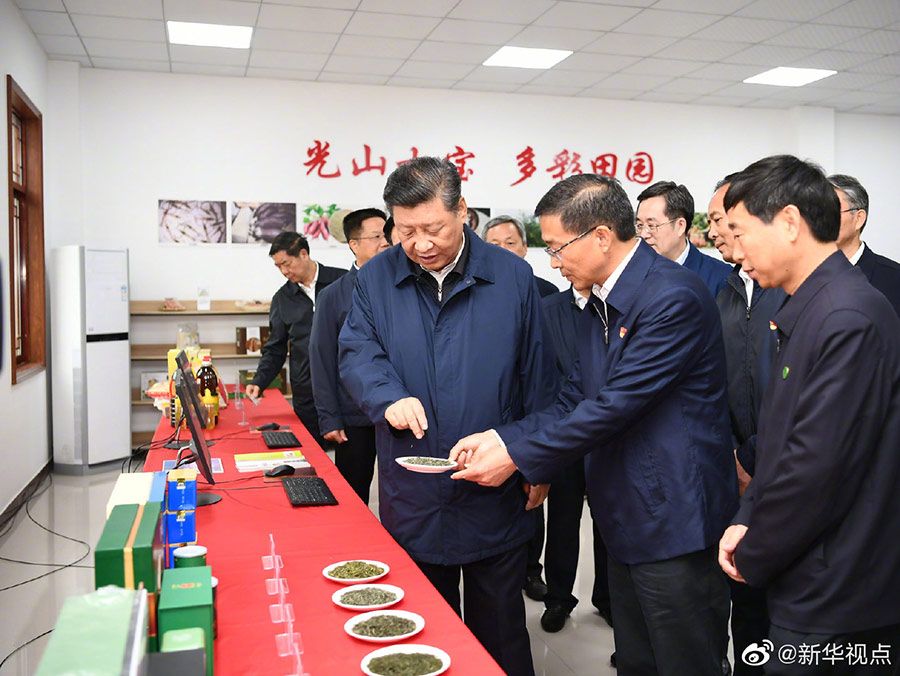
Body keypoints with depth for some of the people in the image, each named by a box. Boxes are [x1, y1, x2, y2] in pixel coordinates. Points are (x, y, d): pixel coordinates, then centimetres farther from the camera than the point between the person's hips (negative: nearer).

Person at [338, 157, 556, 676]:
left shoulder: (512, 276, -3)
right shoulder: (376, 278, 0)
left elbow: (536, 377, 1)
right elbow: (358, 353, -3)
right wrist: (389, 396, -25)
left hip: (496, 496, -1)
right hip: (412, 499, 2)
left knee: (501, 633, 17)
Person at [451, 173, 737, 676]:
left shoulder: (675, 297, -20)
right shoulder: (599, 307, 11)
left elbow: (615, 406, -23)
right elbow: (575, 402, 9)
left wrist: (517, 454, -17)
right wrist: (500, 437, -5)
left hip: (674, 523, -8)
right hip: (627, 522, 9)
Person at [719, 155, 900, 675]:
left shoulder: (849, 317, -23)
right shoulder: (809, 311, 7)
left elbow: (818, 467, -25)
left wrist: (751, 556, -11)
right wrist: (747, 523, 2)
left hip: (832, 602, -8)